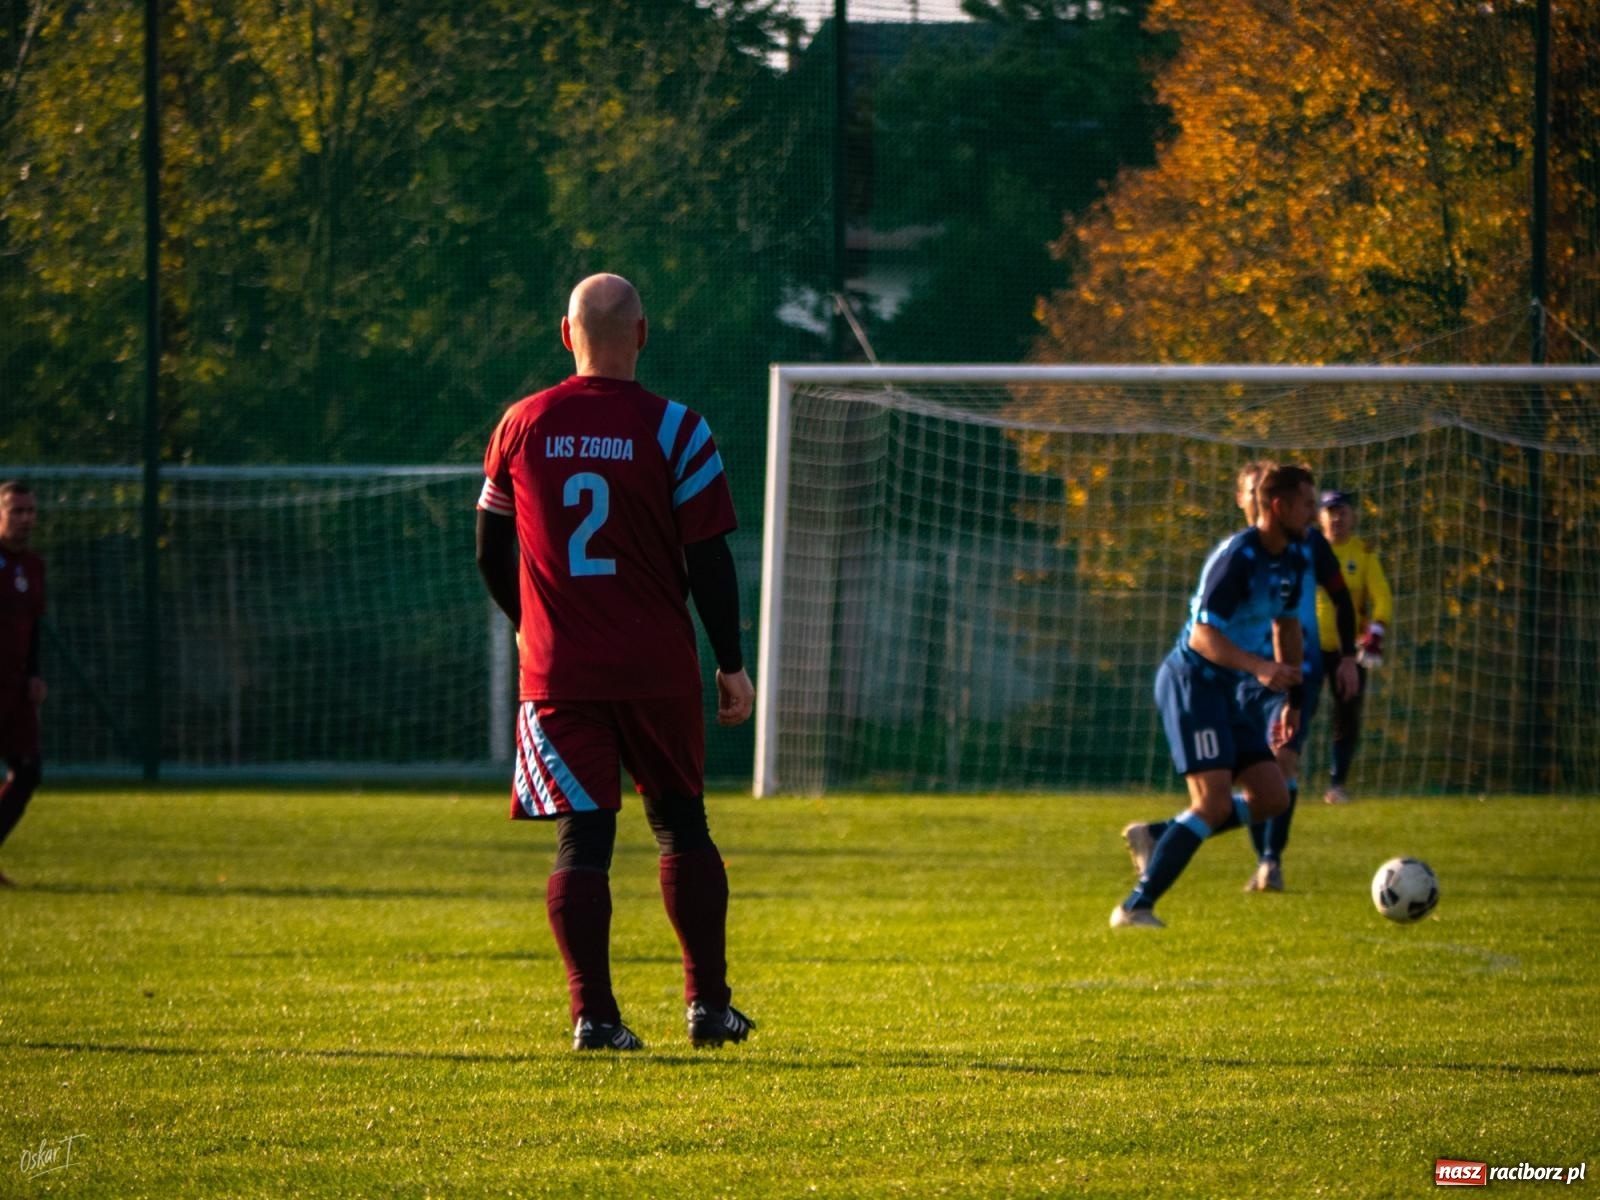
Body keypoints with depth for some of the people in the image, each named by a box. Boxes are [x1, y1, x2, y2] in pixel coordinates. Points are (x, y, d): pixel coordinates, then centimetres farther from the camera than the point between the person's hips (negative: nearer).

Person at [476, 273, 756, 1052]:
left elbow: (490, 553, 11)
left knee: (582, 838, 1)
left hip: (559, 668, 1)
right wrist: (731, 666, 3)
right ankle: (708, 1004, 14)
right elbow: (709, 562, -6)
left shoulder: (522, 426, 2)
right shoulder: (674, 431, -6)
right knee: (681, 827, 14)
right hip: (658, 668, -1)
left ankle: (593, 1014, -7)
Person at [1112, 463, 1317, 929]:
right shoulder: (1236, 557, -20)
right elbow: (1203, 635, -25)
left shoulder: (1295, 558, 9)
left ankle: (1155, 837, 13)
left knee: (1272, 798, 3)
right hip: (1190, 680, -9)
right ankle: (1135, 908, -16)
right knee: (1214, 802, -19)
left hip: (1224, 689, 9)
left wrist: (1294, 698, 25)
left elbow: (1286, 625, 24)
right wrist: (1260, 667, -37)